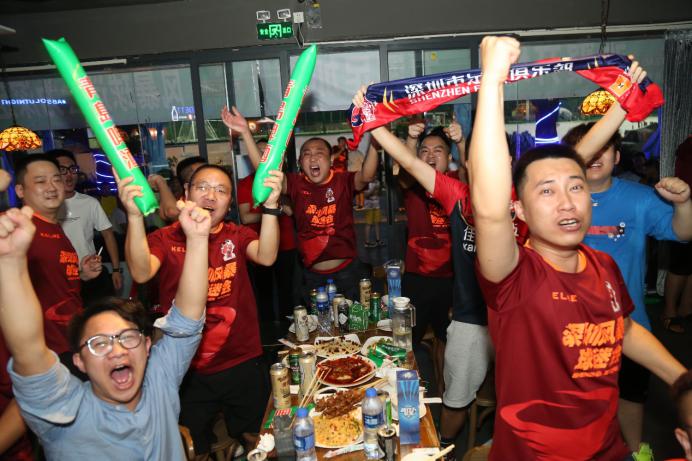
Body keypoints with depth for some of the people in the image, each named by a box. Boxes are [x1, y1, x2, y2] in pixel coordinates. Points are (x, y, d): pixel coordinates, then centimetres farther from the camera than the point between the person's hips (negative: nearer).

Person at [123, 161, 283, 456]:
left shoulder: (238, 236, 0)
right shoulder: (164, 239, -5)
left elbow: (266, 257, -19)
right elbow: (141, 273, -24)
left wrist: (270, 205, -33)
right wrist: (135, 215, -36)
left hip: (243, 366, 2)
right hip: (188, 373, -1)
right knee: (193, 451, 19)